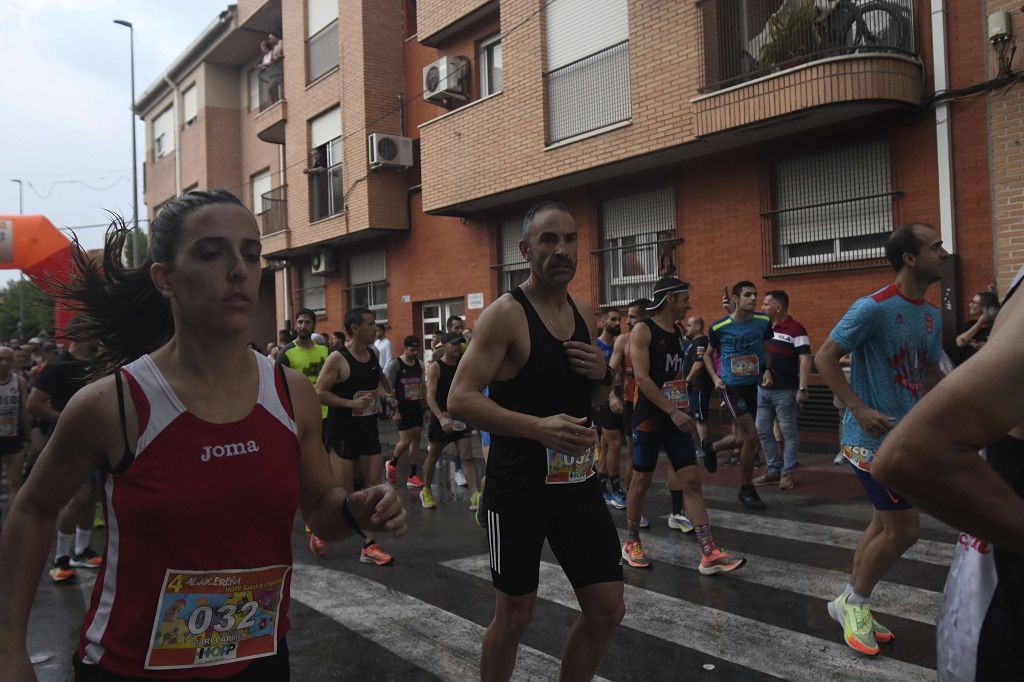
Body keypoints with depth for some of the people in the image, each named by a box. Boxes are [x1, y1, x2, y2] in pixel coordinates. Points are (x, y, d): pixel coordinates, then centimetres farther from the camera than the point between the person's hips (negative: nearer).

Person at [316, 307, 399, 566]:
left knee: (374, 486, 4)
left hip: (368, 430, 7)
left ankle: (369, 547, 12)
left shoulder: (373, 354, 6)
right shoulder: (337, 358, -15)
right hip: (343, 432, -6)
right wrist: (352, 403, -24)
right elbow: (319, 393, -17)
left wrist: (386, 395, 11)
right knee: (340, 490, 0)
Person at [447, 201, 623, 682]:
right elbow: (460, 399, -20)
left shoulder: (580, 314, 8)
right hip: (519, 487, -6)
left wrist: (603, 375, -4)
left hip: (578, 481, 6)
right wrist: (537, 427, -32)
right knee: (514, 616, 9)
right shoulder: (506, 314, -13)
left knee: (607, 610, 10)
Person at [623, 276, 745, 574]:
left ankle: (709, 554, 0)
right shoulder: (642, 331, -11)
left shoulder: (678, 332, 13)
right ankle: (632, 544, 23)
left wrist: (681, 410, 19)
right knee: (641, 482, 6)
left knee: (692, 481, 0)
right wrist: (672, 411, -24)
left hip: (676, 418, 7)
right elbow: (642, 377, -19)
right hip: (649, 419, -7)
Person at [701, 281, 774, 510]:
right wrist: (714, 377, -7)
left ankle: (711, 446, 45)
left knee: (743, 438, 13)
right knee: (751, 437, -12)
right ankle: (747, 490, 6)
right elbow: (708, 354, 7)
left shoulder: (763, 322, -2)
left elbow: (765, 349, 14)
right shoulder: (719, 327, -9)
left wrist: (767, 370, -3)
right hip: (731, 386, -5)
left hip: (752, 386, 5)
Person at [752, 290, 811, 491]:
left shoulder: (795, 330, -10)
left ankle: (787, 473, 10)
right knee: (764, 432, 11)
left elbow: (805, 360, -14)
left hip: (784, 391, -7)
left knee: (788, 433, 2)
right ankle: (773, 470, 21)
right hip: (762, 390, 7)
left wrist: (803, 388, -21)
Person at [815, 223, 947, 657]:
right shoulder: (873, 308, -18)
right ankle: (853, 602, 16)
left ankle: (853, 605, 30)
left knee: (886, 525, 15)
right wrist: (858, 408, -23)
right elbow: (825, 358, -16)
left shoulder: (932, 315, 9)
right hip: (874, 438, -9)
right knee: (903, 530, -5)